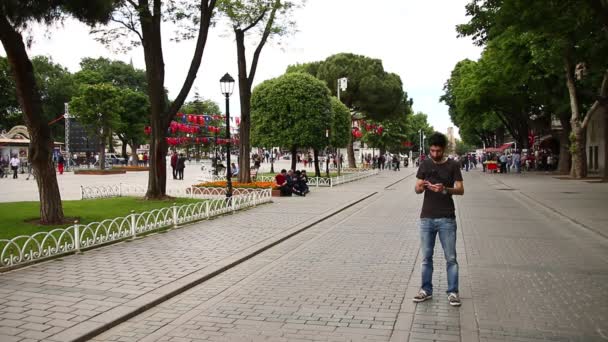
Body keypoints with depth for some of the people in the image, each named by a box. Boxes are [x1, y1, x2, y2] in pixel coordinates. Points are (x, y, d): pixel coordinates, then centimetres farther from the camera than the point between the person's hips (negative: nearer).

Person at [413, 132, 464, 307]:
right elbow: (417, 189, 7)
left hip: (446, 219, -2)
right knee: (426, 257, 8)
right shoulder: (425, 164, 7)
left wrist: (445, 189, -24)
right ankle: (426, 290, 19)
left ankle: (453, 292, 11)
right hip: (426, 218, 2)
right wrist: (421, 186, -16)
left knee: (451, 258, 2)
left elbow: (460, 189, -5)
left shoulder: (452, 165, 0)